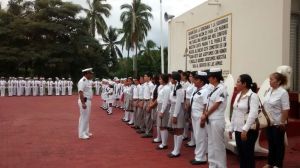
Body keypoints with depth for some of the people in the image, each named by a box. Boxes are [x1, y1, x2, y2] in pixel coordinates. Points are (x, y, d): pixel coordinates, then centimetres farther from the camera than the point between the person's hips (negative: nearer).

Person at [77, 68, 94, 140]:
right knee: (84, 117, -4)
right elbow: (80, 92, -25)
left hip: (88, 101, 10)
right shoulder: (82, 81, -18)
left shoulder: (88, 81, 12)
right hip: (84, 101, -10)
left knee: (87, 117, 16)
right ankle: (82, 134, 4)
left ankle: (86, 132, 27)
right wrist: (83, 103, -29)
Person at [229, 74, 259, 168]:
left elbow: (253, 114, -22)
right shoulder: (238, 95, 11)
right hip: (238, 129, 7)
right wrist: (231, 128, 15)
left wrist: (245, 130, -26)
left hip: (249, 131, -7)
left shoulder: (253, 96, -12)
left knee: (248, 154, 4)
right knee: (241, 154, 14)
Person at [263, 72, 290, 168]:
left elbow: (285, 109, -18)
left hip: (278, 123, -7)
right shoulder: (269, 91, 6)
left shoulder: (283, 93, -16)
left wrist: (283, 122, -19)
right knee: (271, 143, 16)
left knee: (278, 144, 7)